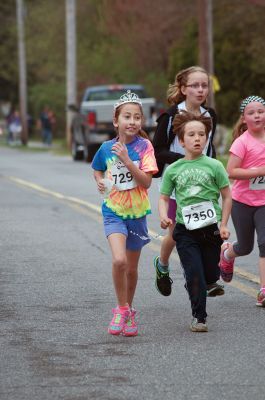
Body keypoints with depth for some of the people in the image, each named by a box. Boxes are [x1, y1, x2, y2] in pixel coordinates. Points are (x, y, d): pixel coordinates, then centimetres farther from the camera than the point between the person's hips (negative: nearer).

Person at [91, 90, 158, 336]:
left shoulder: (144, 146, -10)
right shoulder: (106, 148, -3)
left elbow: (146, 181, -17)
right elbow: (97, 169, 18)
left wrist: (127, 160, -26)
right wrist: (100, 181, -2)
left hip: (136, 212, 0)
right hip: (113, 211, 0)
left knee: (131, 268, 12)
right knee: (119, 260, -22)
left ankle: (129, 313, 34)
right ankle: (122, 309, -4)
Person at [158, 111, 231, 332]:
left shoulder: (214, 166, -2)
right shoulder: (173, 169, 1)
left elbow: (227, 197, 3)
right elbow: (164, 198, 7)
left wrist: (224, 225, -3)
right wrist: (164, 216, -12)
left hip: (210, 229, 1)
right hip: (185, 231, -1)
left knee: (211, 275, 9)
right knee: (195, 275, -6)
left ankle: (193, 283, 42)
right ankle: (199, 317, 8)